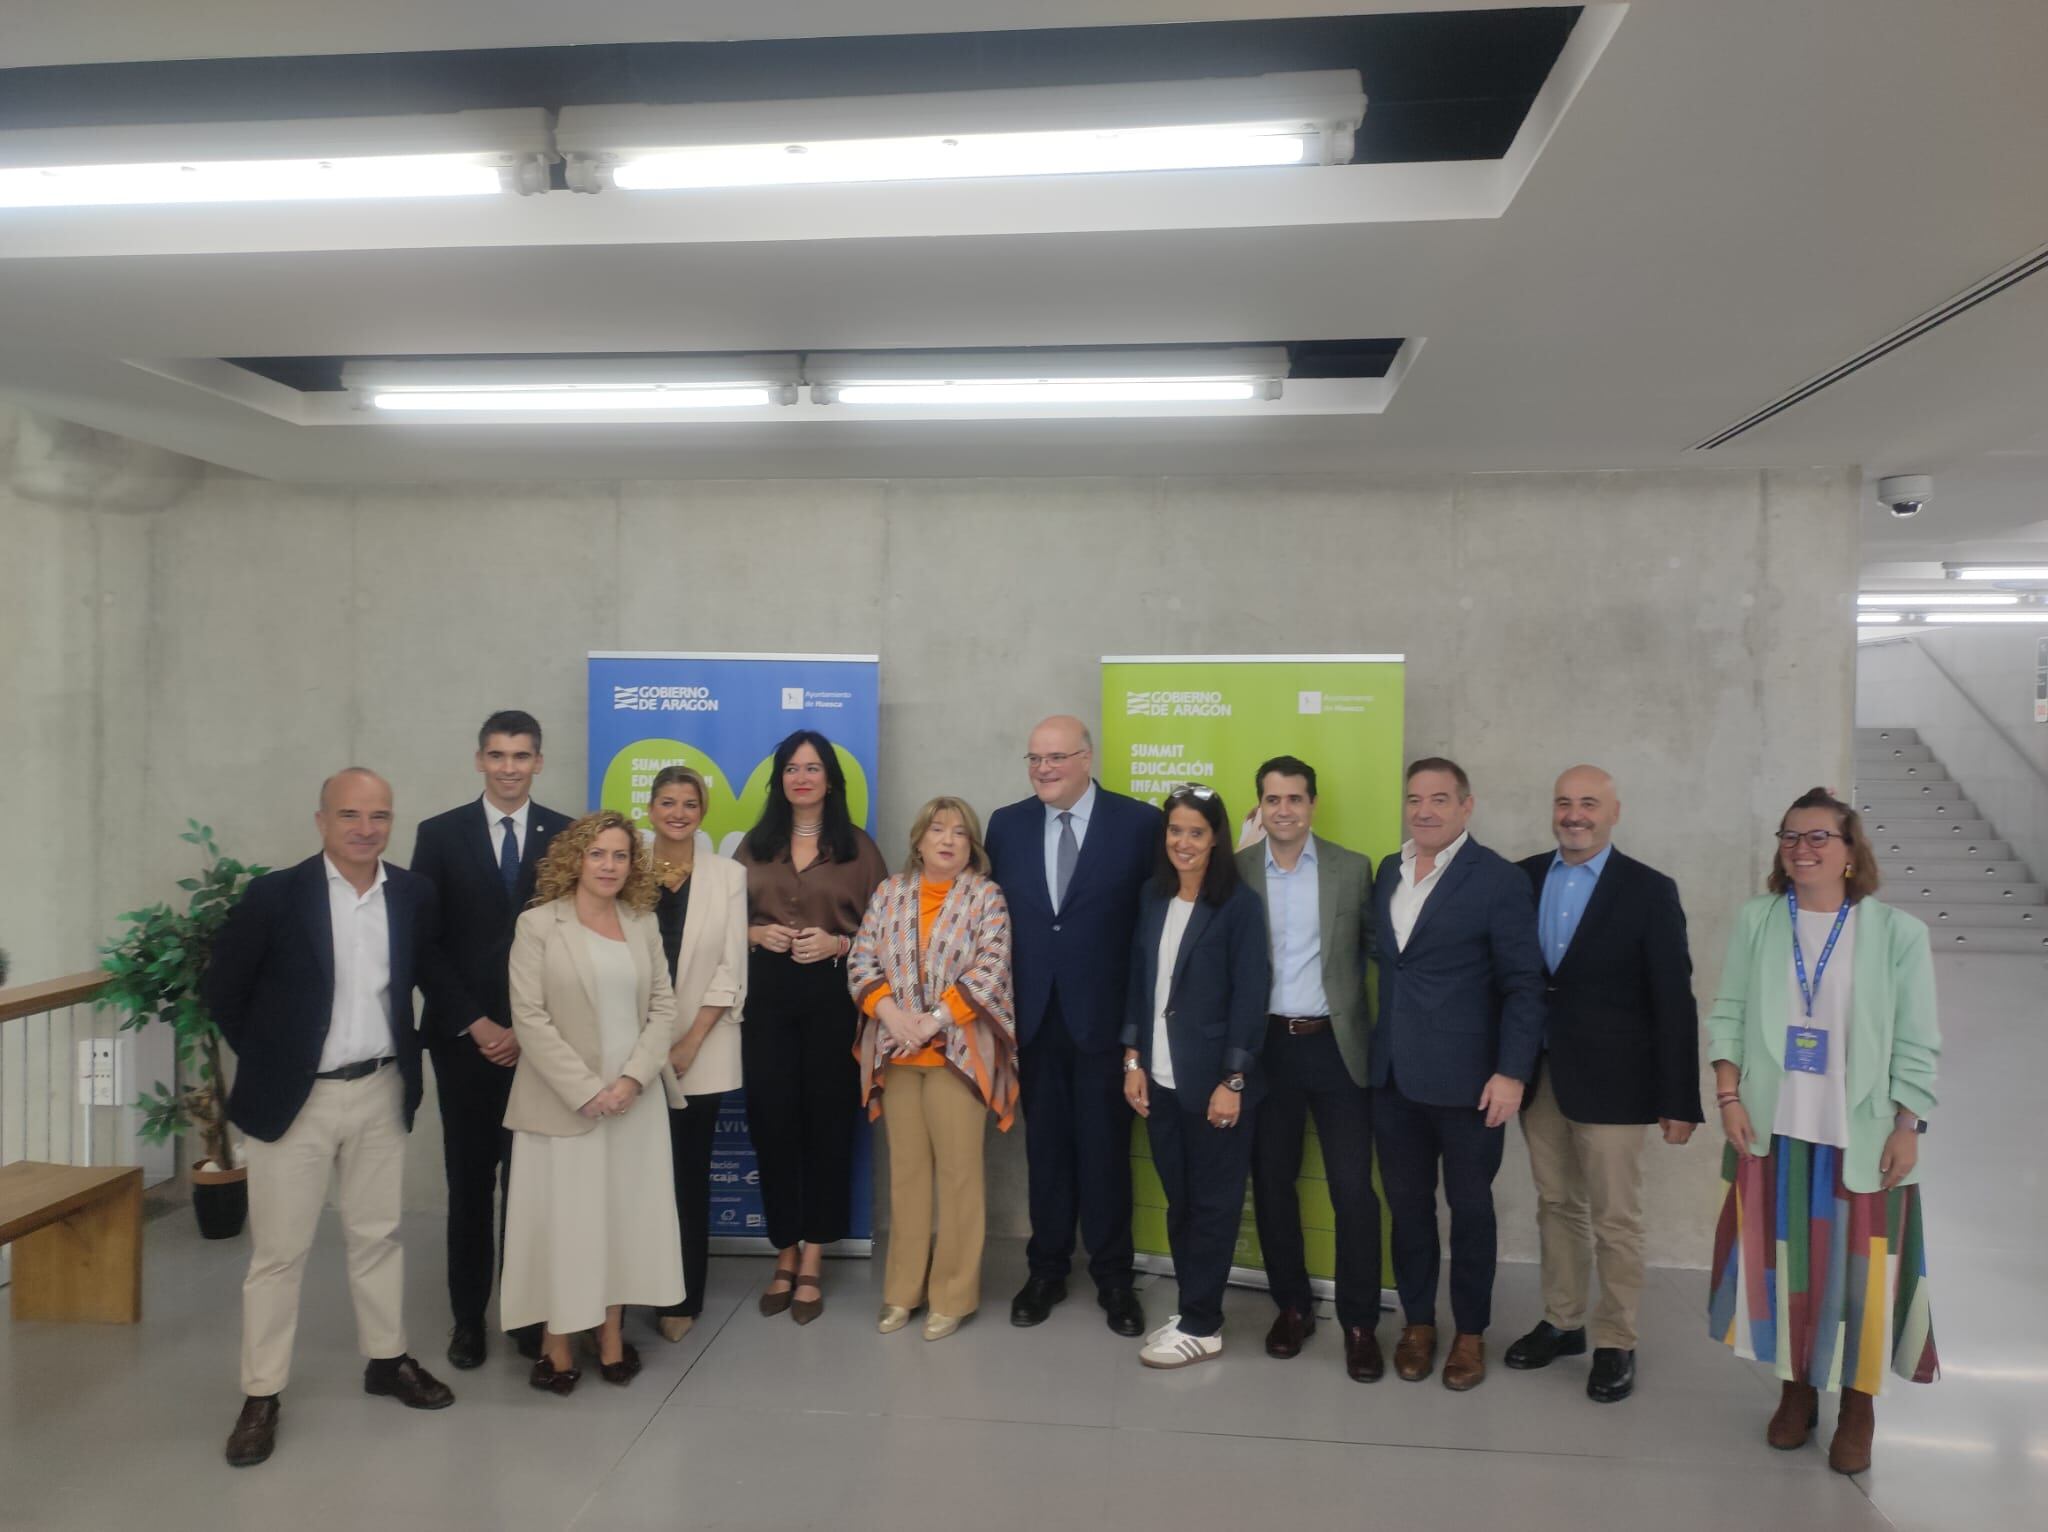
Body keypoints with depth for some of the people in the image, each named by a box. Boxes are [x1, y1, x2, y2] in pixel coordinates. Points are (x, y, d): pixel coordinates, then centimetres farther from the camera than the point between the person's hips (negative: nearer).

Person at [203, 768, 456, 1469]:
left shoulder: (412, 896, -1)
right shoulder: (275, 895, -12)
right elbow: (221, 987, -3)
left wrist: (407, 1049, 8)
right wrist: (265, 1056, -1)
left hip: (381, 1092, 3)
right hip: (294, 1097, -3)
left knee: (378, 1233, 15)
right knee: (278, 1250, 6)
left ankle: (387, 1360, 30)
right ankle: (261, 1394, 19)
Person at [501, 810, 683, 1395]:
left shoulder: (644, 923, 7)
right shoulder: (538, 924, -4)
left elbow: (663, 1007, 5)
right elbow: (529, 1017, -10)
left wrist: (633, 1078, -9)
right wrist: (585, 1090, -14)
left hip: (633, 1099, 4)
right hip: (563, 1101, -4)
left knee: (626, 1216, 9)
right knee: (561, 1220, 3)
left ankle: (612, 1336, 21)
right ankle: (556, 1344, 15)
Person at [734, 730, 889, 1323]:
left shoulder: (857, 846, 5)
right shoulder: (755, 845, 11)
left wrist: (838, 943, -13)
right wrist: (755, 934, -8)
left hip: (833, 997, -1)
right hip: (767, 998, 2)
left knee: (827, 1123, 2)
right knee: (772, 1123, 1)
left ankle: (812, 1263, 14)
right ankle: (785, 1257, 17)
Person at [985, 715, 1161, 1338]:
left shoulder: (1139, 822, -7)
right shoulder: (1006, 824, 4)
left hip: (1104, 1016, -3)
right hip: (1033, 1016, 3)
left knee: (1105, 1149, 9)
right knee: (1045, 1146, 13)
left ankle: (1113, 1276, 25)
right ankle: (1047, 1268, 29)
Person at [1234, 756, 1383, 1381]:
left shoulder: (1352, 869, 0)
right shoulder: (1236, 872, 0)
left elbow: (1376, 950, 4)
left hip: (1337, 1045, -1)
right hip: (1266, 1047, 1)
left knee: (1353, 1187, 1)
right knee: (1272, 1183, 10)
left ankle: (1360, 1322, 16)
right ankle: (1292, 1304, 28)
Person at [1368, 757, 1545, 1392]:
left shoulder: (1499, 880, -9)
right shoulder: (1388, 872, 8)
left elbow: (1523, 984, -10)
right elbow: (1386, 958, 11)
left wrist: (1512, 1072, -16)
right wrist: (1372, 1050, 3)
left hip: (1465, 1079, -4)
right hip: (1392, 1076, 5)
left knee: (1470, 1208, 10)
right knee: (1407, 1205, 13)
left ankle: (1470, 1332, 26)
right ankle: (1417, 1321, 29)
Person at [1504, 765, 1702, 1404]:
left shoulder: (1649, 891, -6)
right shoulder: (1524, 878, 4)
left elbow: (1674, 1002, -7)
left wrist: (1679, 1099, -9)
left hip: (1609, 1081, -4)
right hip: (1538, 1076, 4)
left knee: (1614, 1219, 5)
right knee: (1556, 1205, 16)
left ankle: (1616, 1344, 20)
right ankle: (1560, 1322, 31)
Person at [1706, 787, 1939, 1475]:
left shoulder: (1897, 932, -4)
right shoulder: (1756, 921, 2)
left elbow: (1915, 1045, -2)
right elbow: (1728, 1015, 3)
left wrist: (1907, 1129, -6)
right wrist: (1728, 1096, -4)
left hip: (1861, 1136, -2)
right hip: (1772, 1131, 2)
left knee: (1860, 1269, 4)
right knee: (1780, 1260, 10)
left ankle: (1857, 1407, 21)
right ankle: (1796, 1389, 26)